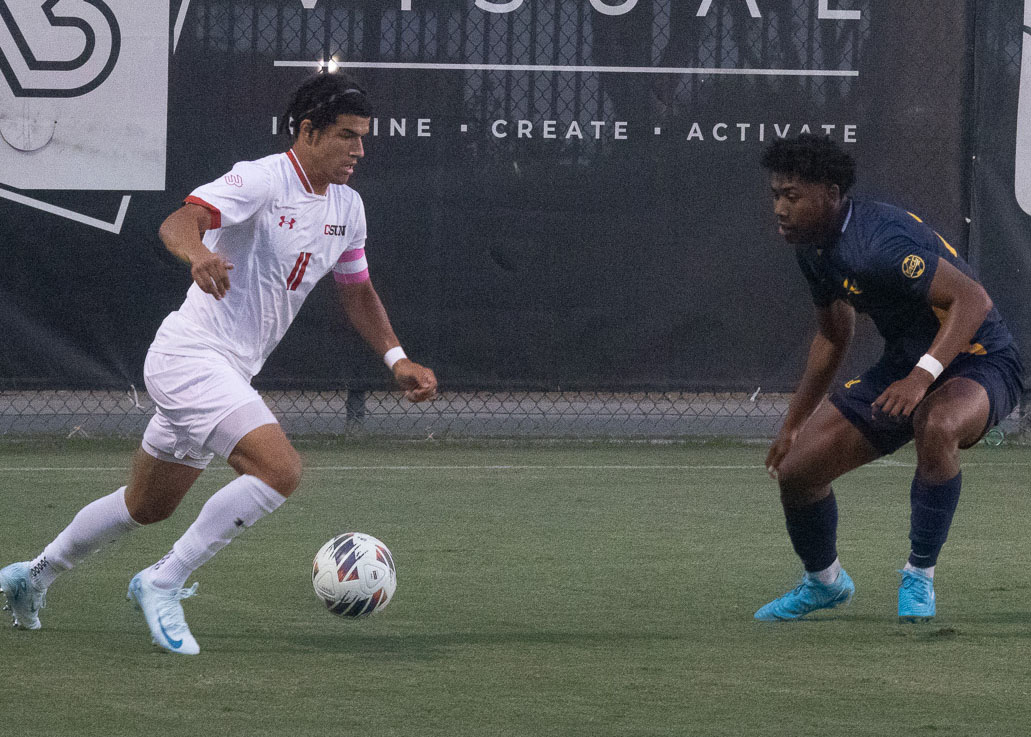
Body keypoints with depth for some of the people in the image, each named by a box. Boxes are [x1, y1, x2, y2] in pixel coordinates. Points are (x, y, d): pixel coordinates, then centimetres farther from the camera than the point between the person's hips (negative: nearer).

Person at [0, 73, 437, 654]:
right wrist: (198, 252, -54)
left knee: (147, 507, 20)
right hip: (192, 355, -9)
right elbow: (178, 223, -31)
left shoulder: (347, 207, 9)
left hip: (228, 374, 9)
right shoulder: (262, 180, -17)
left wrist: (398, 359, 12)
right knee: (281, 470, -25)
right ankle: (164, 583, -14)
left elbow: (358, 291, 24)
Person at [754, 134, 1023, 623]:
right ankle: (823, 582, 31)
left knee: (936, 427, -43)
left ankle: (919, 576, -22)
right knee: (796, 470, 1)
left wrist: (922, 376, -46)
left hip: (976, 361, -9)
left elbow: (973, 300, -35)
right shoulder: (814, 249, 1)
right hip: (904, 364, 9)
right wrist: (794, 424, 22)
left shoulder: (877, 244, -30)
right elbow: (832, 334, 18)